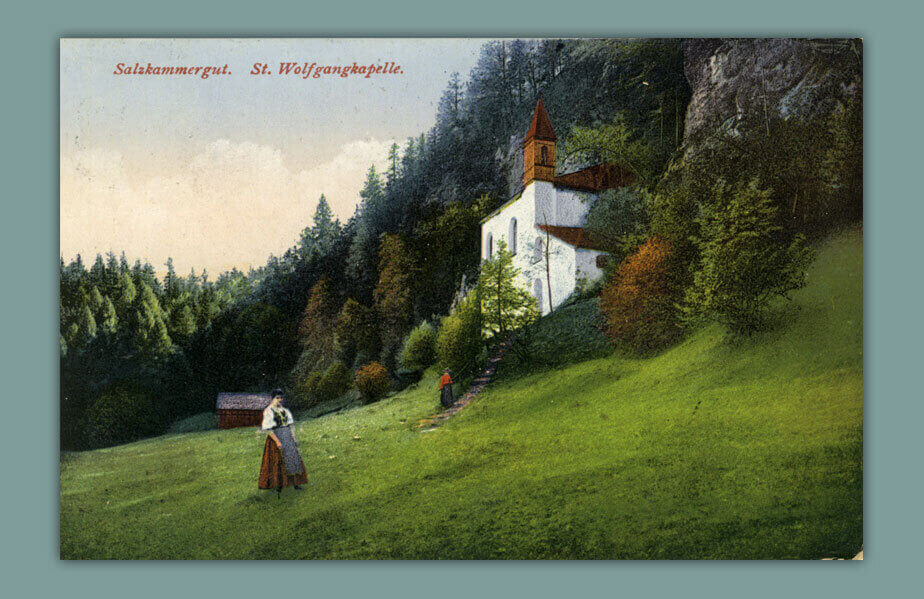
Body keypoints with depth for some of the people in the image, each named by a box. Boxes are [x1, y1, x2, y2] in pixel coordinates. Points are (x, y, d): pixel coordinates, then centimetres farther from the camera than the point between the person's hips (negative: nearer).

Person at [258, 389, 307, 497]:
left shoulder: (284, 410, 9)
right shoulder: (268, 411, -11)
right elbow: (268, 429, -16)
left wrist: (294, 439, 8)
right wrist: (277, 441, -21)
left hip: (288, 439, 7)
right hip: (276, 439, -6)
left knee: (293, 459, 8)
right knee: (278, 463, -4)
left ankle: (295, 483, 18)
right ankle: (278, 488, 2)